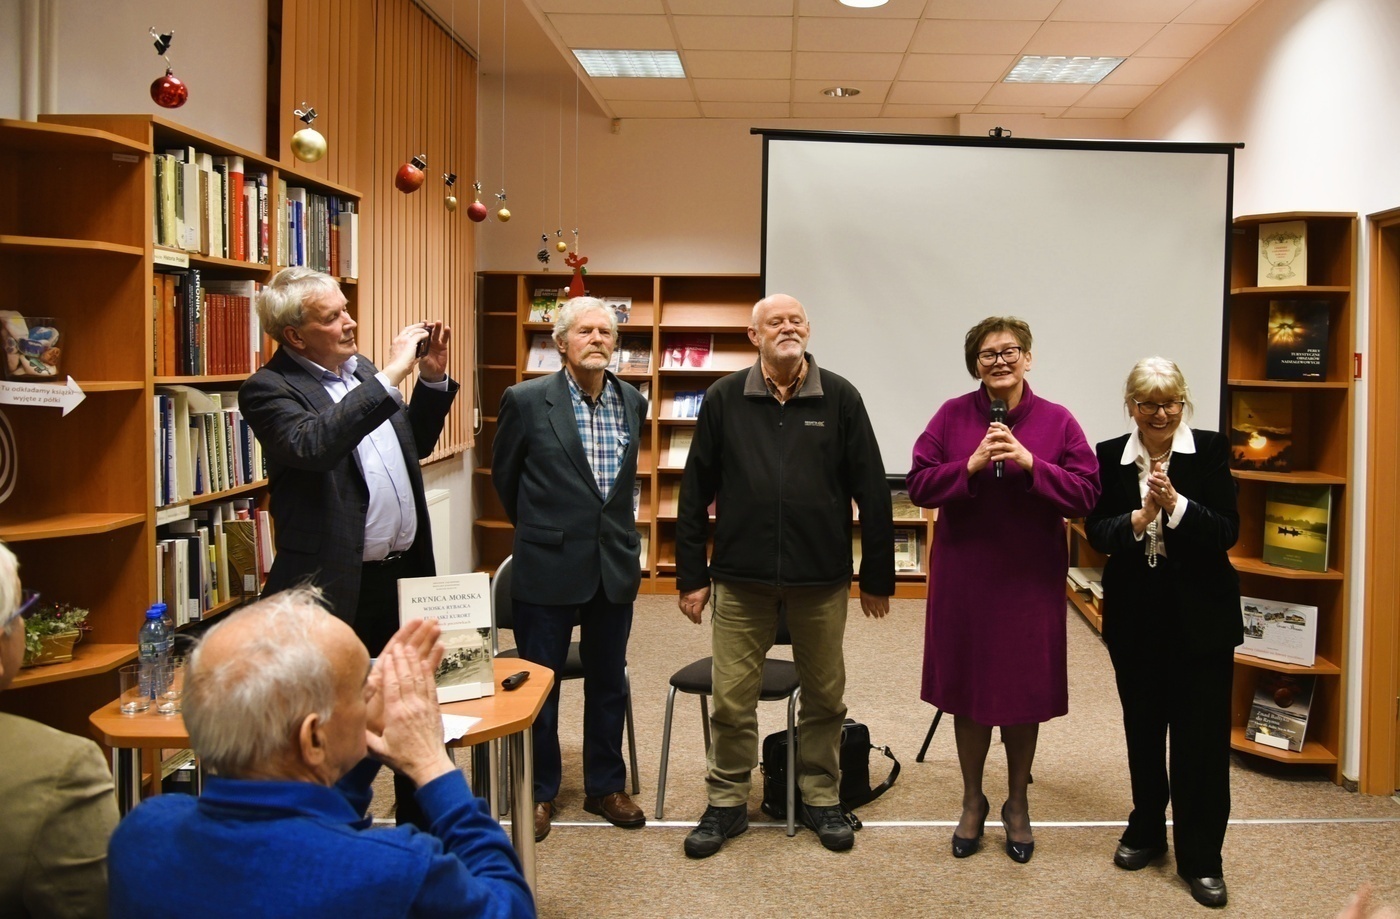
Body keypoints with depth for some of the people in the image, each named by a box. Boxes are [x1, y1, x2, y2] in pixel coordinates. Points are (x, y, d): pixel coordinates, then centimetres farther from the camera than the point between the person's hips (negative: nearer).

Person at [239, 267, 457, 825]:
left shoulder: (362, 371, 12)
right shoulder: (269, 390, -11)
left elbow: (415, 445, 20)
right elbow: (311, 446, -31)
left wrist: (433, 380, 6)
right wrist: (389, 378, -27)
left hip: (405, 575, 8)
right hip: (340, 587, -7)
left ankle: (422, 829, 34)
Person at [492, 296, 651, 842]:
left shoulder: (633, 403, 4)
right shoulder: (526, 401, -9)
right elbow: (504, 475, 5)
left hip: (615, 566, 4)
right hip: (548, 567, -3)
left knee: (608, 681, 14)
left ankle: (605, 786, 30)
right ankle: (538, 792, 26)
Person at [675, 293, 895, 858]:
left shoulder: (840, 398, -1)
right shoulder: (724, 400, 1)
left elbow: (872, 491, 0)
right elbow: (695, 493, 3)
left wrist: (877, 576, 0)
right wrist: (691, 575, 1)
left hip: (821, 579, 0)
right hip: (740, 578, 0)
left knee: (825, 696, 13)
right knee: (732, 699, 6)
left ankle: (821, 798, 31)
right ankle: (727, 804, 24)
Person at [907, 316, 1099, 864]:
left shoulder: (1057, 422, -2)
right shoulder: (952, 416, -1)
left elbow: (1085, 495, -8)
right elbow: (919, 485, -5)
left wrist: (1031, 464, -21)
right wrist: (970, 466, -20)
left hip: (1030, 580, 0)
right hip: (964, 577, 1)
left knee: (1024, 693, 10)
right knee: (966, 691, 10)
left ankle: (1017, 804, 30)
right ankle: (972, 802, 29)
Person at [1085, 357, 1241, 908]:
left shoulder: (1211, 450, -5)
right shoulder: (1110, 457, 1)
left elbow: (1227, 532, -10)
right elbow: (1096, 532, -4)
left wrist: (1176, 505, -24)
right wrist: (1138, 518, -22)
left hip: (1201, 615, -2)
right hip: (1135, 615, 2)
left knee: (1201, 736, 2)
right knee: (1143, 729, 15)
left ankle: (1202, 857, 14)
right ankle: (1146, 830, 33)